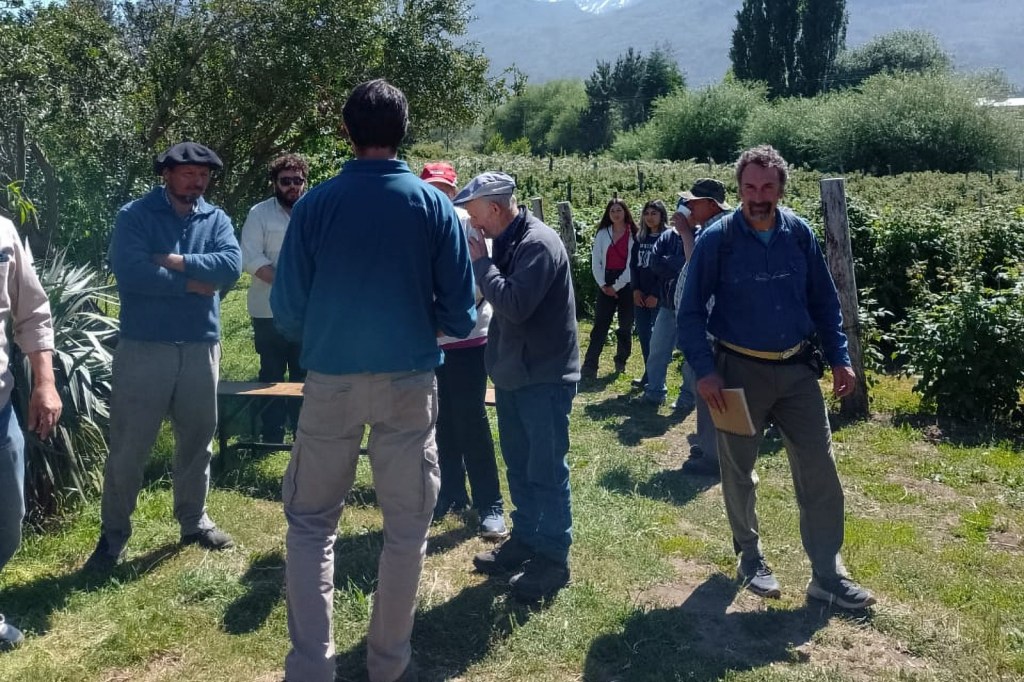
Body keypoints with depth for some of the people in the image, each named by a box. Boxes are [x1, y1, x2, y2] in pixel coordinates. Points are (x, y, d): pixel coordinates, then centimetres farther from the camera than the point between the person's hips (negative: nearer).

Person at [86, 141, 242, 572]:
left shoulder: (216, 220, 7)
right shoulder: (134, 216, -4)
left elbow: (232, 266, -11)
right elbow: (130, 273, -19)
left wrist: (176, 262, -17)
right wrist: (194, 282, -13)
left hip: (201, 347, 4)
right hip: (143, 347, -4)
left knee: (197, 440, 15)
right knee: (128, 447, 3)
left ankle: (194, 521, 32)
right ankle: (113, 535, 17)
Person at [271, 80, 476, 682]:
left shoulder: (316, 204, -3)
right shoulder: (435, 205, -3)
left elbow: (287, 309, -1)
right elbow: (461, 313, -3)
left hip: (331, 381, 0)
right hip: (409, 381, 0)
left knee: (311, 523, 13)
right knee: (407, 527, 13)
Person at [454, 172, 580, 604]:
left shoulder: (539, 243, -19)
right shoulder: (508, 241, 9)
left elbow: (515, 304, -29)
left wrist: (479, 261, -19)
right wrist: (481, 262, -1)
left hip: (544, 377, -9)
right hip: (514, 372, 9)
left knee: (546, 471, 1)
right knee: (518, 465, 19)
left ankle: (554, 557, 13)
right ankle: (525, 538, 33)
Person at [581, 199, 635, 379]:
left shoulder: (633, 235, -2)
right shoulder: (602, 234, 8)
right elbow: (595, 261, 6)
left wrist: (616, 286, -8)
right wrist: (602, 285, -5)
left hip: (626, 284, -1)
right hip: (606, 285, 2)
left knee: (626, 326, 6)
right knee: (600, 325, -6)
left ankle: (621, 361, 23)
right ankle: (589, 367, -10)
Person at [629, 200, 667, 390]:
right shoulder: (640, 238, 12)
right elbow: (633, 265, 12)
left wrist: (656, 294, -13)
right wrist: (636, 289, 0)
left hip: (659, 297, -6)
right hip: (640, 295, 6)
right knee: (643, 335, 7)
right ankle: (649, 376, 16)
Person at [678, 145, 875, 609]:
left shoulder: (799, 234, -1)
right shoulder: (717, 240, -11)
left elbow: (824, 300, 8)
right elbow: (691, 311, -8)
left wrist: (840, 358, 4)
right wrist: (704, 371, -16)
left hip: (797, 370, 3)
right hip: (740, 371, -3)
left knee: (820, 471, 3)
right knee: (739, 472, 11)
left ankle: (828, 575, 14)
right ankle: (750, 558, 32)